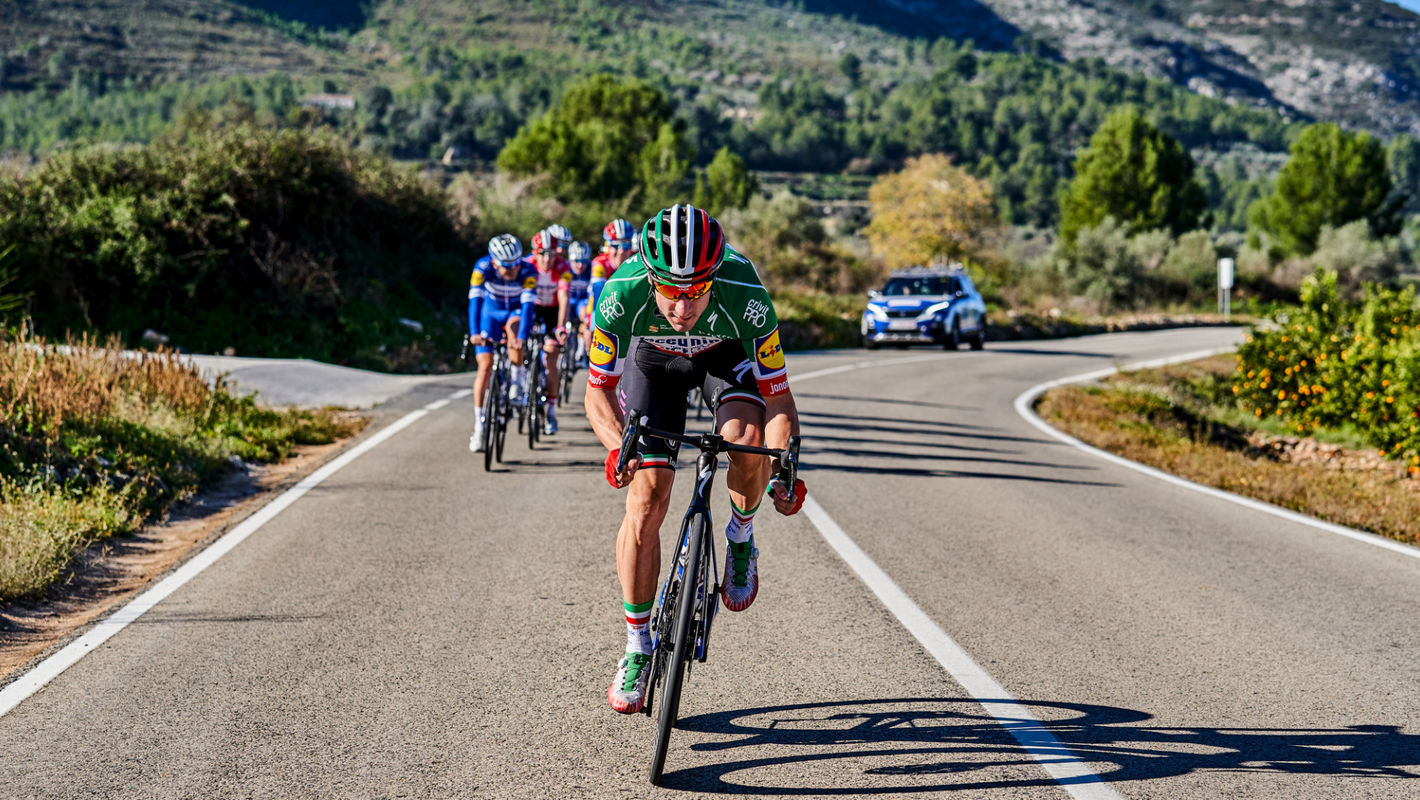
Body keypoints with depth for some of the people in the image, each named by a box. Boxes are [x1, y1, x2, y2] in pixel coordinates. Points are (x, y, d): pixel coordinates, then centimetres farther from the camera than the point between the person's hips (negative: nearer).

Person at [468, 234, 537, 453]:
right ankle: (480, 425, -5)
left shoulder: (528, 270, -30)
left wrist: (522, 337, -49)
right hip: (491, 311, 0)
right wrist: (474, 333, -48)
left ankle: (517, 381, -13)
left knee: (514, 328, -35)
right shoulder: (483, 267, -29)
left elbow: (528, 304, -37)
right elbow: (475, 300, -35)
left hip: (516, 311, 0)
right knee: (485, 365, -11)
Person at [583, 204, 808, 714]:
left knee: (749, 440, -31)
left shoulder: (745, 295, -39)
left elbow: (777, 395, -30)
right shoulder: (621, 295, -37)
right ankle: (637, 648, 7)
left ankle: (741, 534, 1)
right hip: (653, 358, 1)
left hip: (727, 353, 0)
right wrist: (617, 444, -42)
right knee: (645, 503, -7)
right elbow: (598, 389, -24)